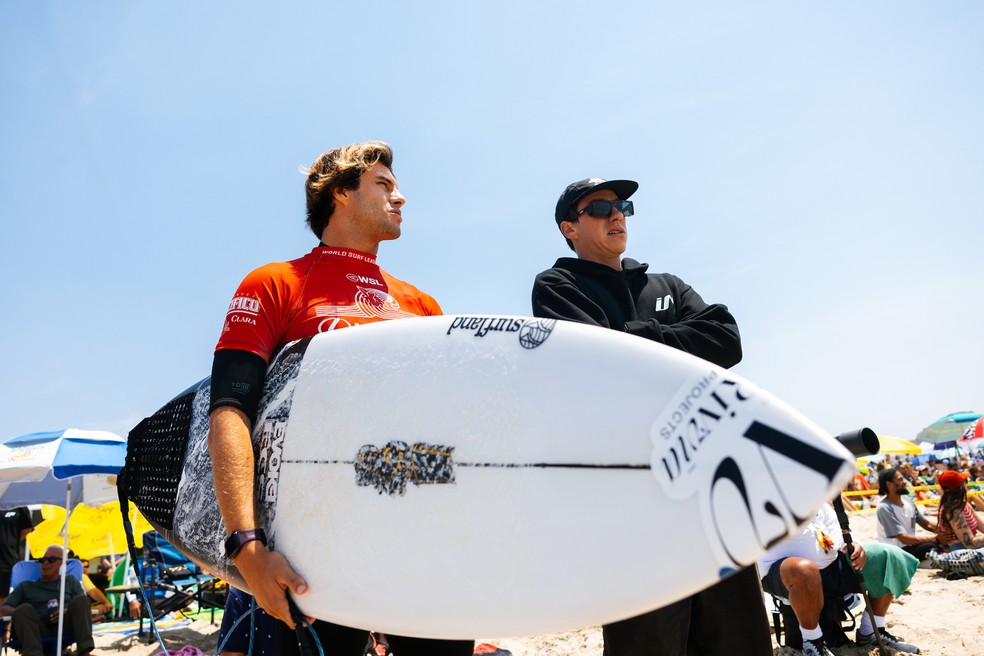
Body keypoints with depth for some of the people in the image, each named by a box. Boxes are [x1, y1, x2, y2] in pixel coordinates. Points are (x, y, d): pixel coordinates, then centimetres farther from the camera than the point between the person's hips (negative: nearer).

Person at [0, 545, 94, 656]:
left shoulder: (70, 581, 27)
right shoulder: (26, 586, 28)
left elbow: (83, 604, 13)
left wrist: (69, 611, -10)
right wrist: (21, 613, -7)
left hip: (64, 628, 0)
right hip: (39, 632, 0)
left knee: (81, 599, -27)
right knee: (24, 609, -28)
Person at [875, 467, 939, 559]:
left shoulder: (907, 500, 4)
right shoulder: (884, 508, -19)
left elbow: (926, 524, 10)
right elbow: (904, 538, -21)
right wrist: (935, 538, -22)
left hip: (910, 546, 8)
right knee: (932, 547, -27)